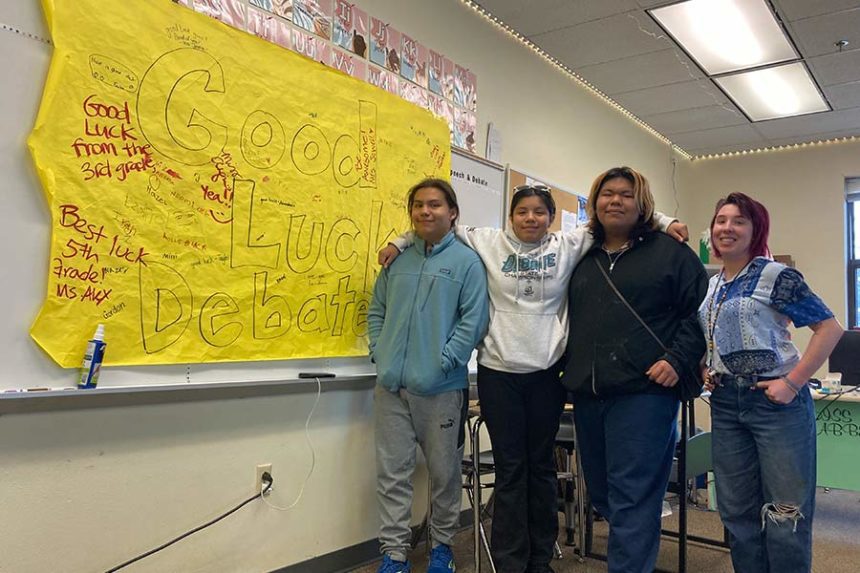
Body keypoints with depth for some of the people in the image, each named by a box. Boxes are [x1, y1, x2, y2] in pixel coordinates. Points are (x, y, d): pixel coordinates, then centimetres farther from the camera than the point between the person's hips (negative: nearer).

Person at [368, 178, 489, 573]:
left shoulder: (466, 261, -2)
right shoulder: (398, 259, 11)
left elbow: (474, 319, -9)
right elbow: (377, 310, 17)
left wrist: (442, 362, -15)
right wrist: (379, 352, 4)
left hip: (441, 388, -4)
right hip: (391, 385, 4)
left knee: (443, 473, 10)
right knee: (392, 473, 7)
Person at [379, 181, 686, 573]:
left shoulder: (568, 247, 4)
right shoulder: (488, 243, 3)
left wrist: (664, 223, -1)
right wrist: (401, 242, 7)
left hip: (546, 372, 1)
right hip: (498, 372, -1)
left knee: (541, 465, 12)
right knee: (510, 468, 4)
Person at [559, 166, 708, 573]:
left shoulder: (669, 252, 3)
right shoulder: (582, 257, 16)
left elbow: (701, 309, -2)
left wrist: (678, 359, -12)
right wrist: (572, 370, 13)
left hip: (644, 391, -6)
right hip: (587, 394, 6)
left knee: (631, 498, -7)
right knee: (600, 494, 15)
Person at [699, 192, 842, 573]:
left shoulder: (775, 276, -8)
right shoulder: (710, 286, 11)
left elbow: (829, 328, -12)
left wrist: (793, 383, -18)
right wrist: (705, 371, 6)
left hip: (775, 401, -6)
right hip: (725, 405, 6)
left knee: (785, 513, 3)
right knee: (737, 511, 13)